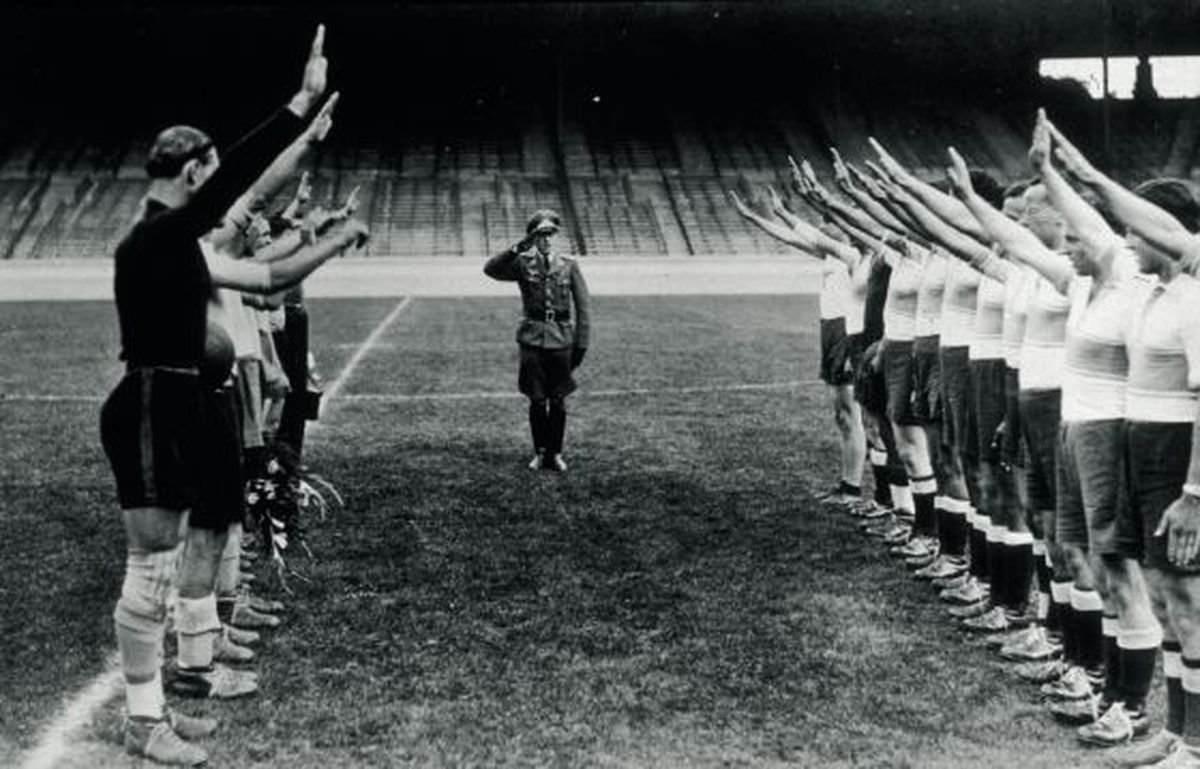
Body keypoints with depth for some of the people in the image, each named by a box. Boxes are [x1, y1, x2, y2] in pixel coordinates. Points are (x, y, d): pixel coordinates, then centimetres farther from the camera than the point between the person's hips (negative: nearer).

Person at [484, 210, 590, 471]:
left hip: (561, 339, 0)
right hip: (533, 339, 0)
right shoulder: (523, 263, 2)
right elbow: (491, 269, -15)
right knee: (537, 401, 4)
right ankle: (540, 453, 18)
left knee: (558, 402, 5)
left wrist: (582, 344, -1)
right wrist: (518, 248, -22)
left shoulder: (569, 265, 4)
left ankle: (555, 454, 17)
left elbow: (582, 308, 4)